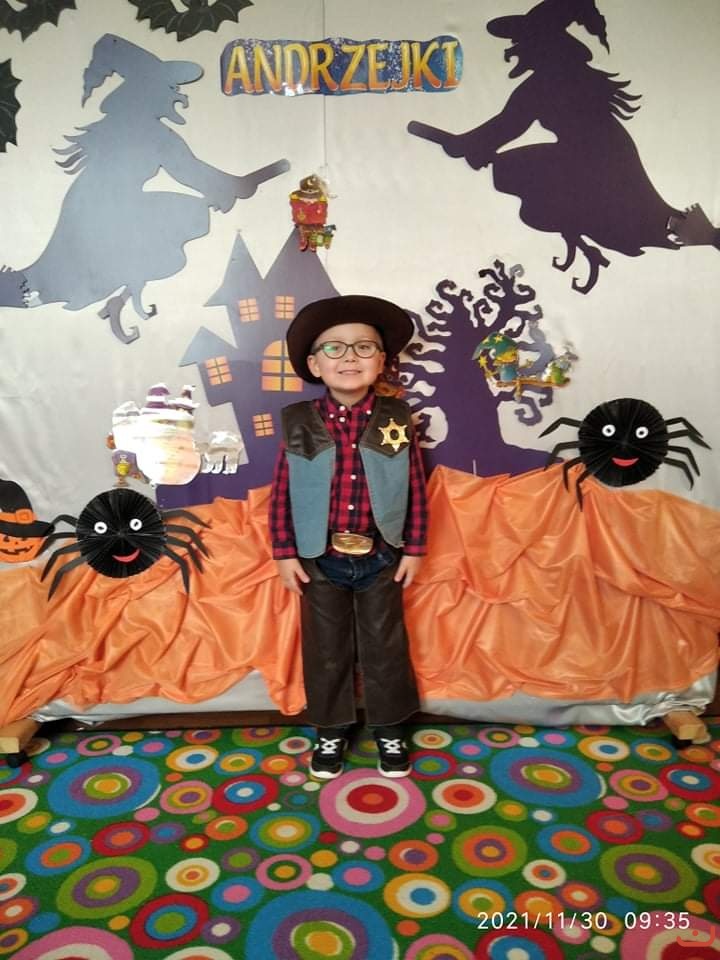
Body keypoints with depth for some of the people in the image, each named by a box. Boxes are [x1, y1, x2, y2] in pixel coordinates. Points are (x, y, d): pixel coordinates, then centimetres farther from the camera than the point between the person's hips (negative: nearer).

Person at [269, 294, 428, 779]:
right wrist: (285, 553, -3)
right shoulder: (299, 422, -7)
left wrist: (413, 548, -1)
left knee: (384, 646, 15)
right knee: (326, 648, 15)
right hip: (320, 560, 0)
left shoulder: (396, 418, -7)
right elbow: (282, 492, -3)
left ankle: (390, 729, 36)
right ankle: (331, 730, 36)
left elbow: (416, 488, -2)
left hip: (381, 558, 0)